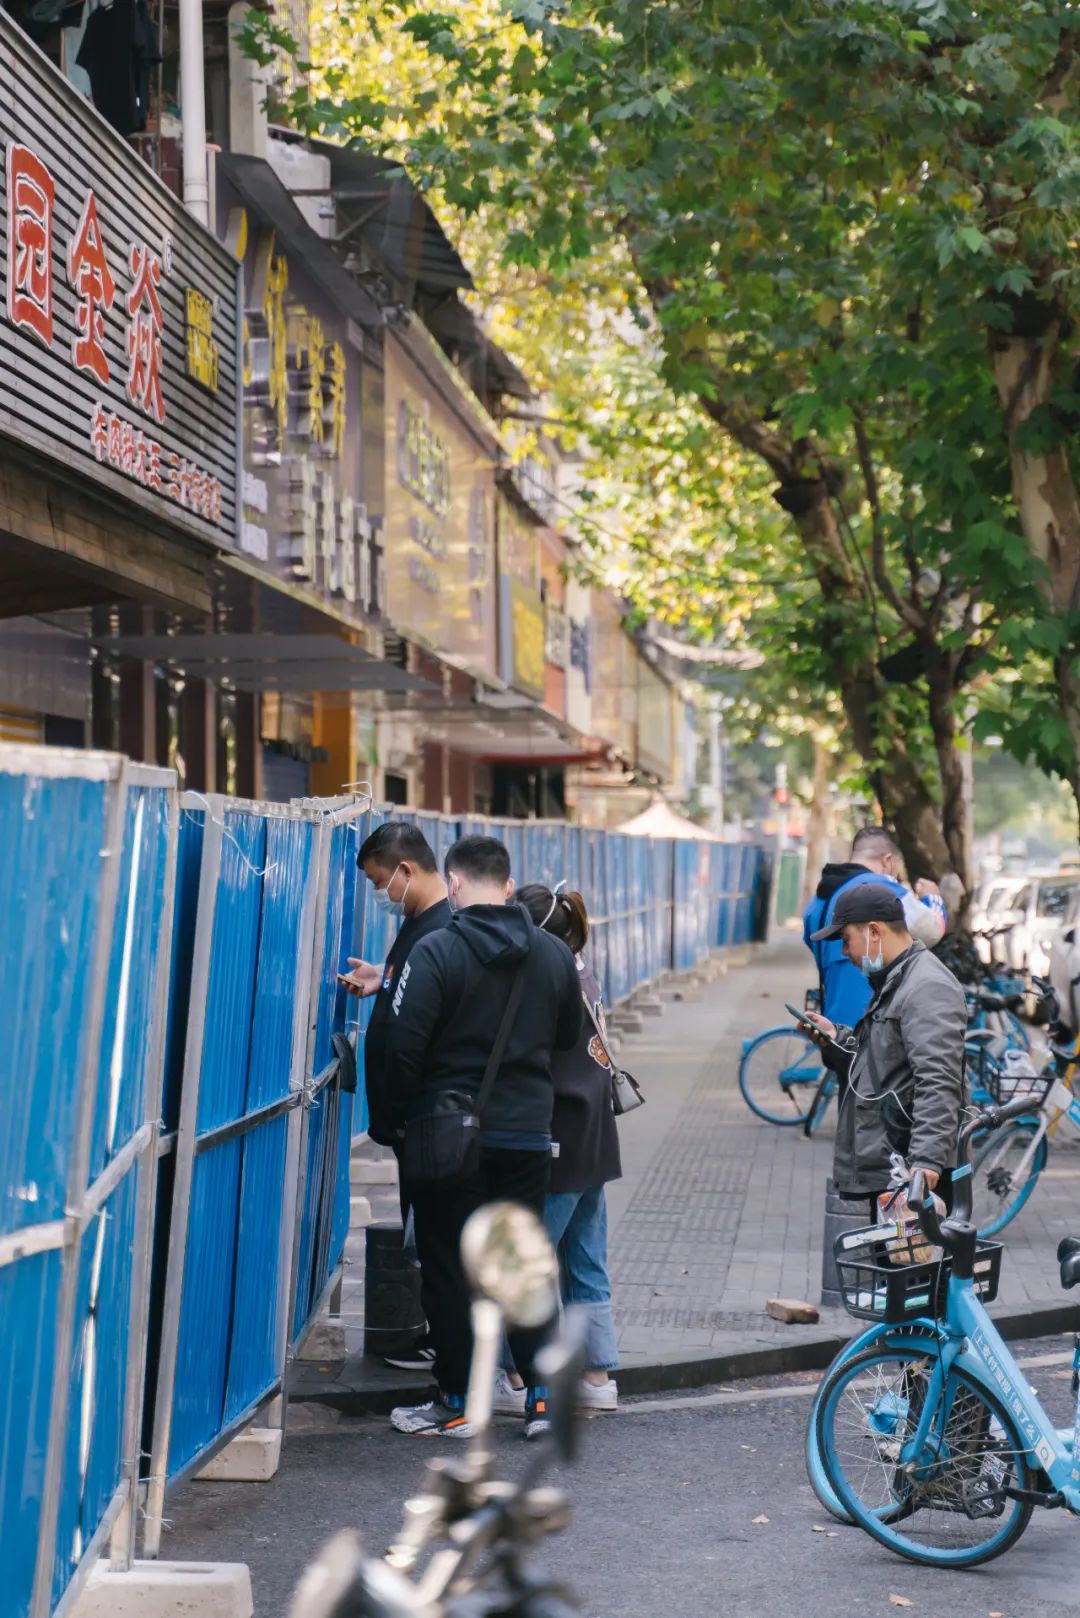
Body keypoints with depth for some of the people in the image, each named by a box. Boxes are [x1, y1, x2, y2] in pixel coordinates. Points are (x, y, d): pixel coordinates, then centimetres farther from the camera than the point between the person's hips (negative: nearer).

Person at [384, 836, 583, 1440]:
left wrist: (403, 1114, -1)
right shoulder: (555, 954, 4)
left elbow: (404, 1046, -15)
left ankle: (456, 1403, 11)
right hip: (528, 1135, 4)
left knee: (450, 1269, 6)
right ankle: (544, 1395, 10)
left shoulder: (436, 952, -13)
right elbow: (569, 1040, 13)